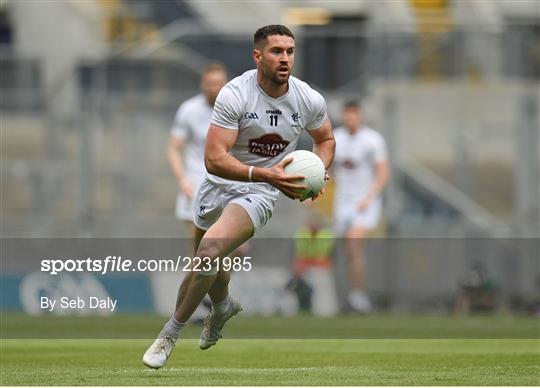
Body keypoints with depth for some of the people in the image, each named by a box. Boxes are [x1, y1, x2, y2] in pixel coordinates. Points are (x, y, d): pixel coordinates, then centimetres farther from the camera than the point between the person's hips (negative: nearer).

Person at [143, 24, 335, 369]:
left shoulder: (311, 101, -11)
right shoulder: (235, 95, -21)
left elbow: (326, 139, 12)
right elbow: (214, 159, -27)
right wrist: (267, 175, -38)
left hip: (258, 194, -1)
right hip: (218, 184, 1)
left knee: (210, 249, -26)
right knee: (207, 262, 20)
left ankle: (171, 333, -10)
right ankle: (224, 306, 57)